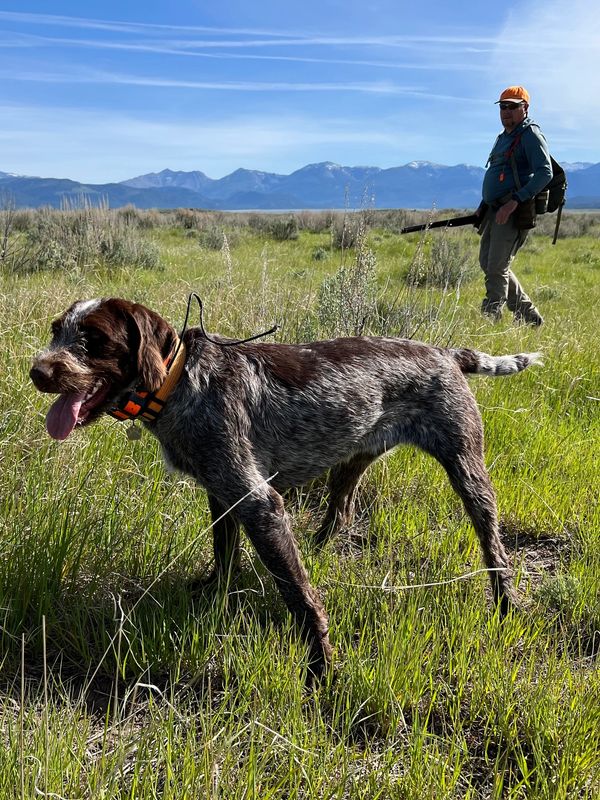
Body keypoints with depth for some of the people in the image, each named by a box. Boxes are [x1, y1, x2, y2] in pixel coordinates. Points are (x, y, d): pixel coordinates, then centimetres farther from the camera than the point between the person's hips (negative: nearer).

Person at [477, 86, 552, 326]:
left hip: (514, 212, -10)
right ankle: (529, 316, 21)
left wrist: (515, 201, -26)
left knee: (497, 268, -12)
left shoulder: (530, 134, -7)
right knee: (487, 263, 13)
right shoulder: (503, 137, 22)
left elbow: (545, 173, -18)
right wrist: (484, 208, 18)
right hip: (494, 210, 10)